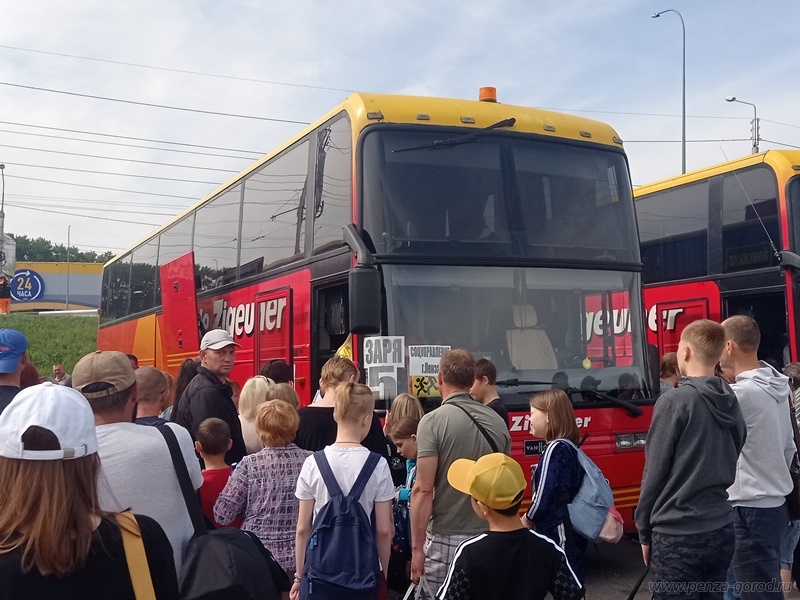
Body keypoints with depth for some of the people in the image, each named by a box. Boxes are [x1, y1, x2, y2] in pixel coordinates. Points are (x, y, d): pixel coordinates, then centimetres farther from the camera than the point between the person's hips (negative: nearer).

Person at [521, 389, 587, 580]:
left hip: (558, 535, -10)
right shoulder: (569, 448, 11)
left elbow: (543, 498, -20)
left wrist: (526, 521, -3)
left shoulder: (554, 449, -16)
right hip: (572, 535, 10)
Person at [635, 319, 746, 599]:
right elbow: (729, 463, 14)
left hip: (678, 534, -7)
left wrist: (644, 530, -1)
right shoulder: (731, 402, 6)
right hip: (722, 530, 7)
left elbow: (655, 472, -11)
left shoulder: (675, 401, -14)